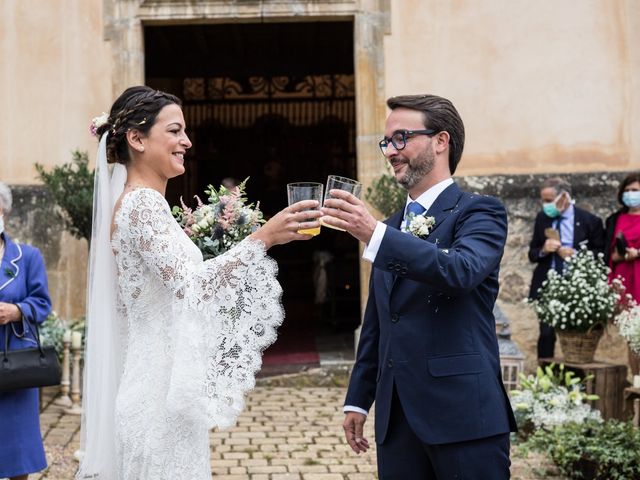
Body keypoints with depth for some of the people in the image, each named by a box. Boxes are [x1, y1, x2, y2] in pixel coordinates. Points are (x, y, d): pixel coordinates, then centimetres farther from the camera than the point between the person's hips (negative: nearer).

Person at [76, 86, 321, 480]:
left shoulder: (136, 202, 13)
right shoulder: (142, 202, -16)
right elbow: (188, 283, -31)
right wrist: (263, 238, -37)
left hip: (156, 385, 10)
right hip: (161, 392, -10)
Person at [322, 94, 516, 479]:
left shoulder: (479, 212, -3)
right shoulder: (393, 226, 17)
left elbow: (461, 270, -24)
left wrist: (375, 234, -32)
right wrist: (358, 398, 17)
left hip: (463, 415, -6)